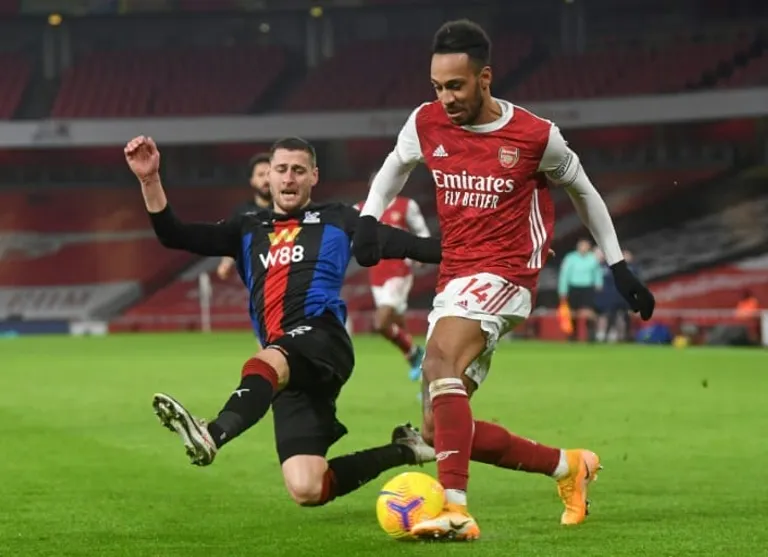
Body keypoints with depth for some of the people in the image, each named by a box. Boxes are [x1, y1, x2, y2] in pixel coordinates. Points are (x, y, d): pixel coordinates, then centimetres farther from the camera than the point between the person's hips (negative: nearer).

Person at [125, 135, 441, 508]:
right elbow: (174, 236, 20)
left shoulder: (336, 221, 19)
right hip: (290, 375, 4)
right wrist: (150, 180, 7)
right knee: (307, 491, -11)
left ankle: (211, 437, -67)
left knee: (264, 365, -41)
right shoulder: (248, 230, 28)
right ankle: (401, 452, 12)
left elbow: (405, 245, 14)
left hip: (320, 340, -4)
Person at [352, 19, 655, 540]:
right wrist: (369, 217, 5)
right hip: (454, 278, 7)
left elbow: (583, 190, 10)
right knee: (439, 430, 3)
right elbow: (396, 166, 24)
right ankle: (568, 466, 21)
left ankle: (456, 509, -44)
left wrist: (619, 266, 13)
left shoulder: (535, 136, -7)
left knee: (439, 361, -34)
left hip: (504, 274, -6)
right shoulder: (426, 123, 2)